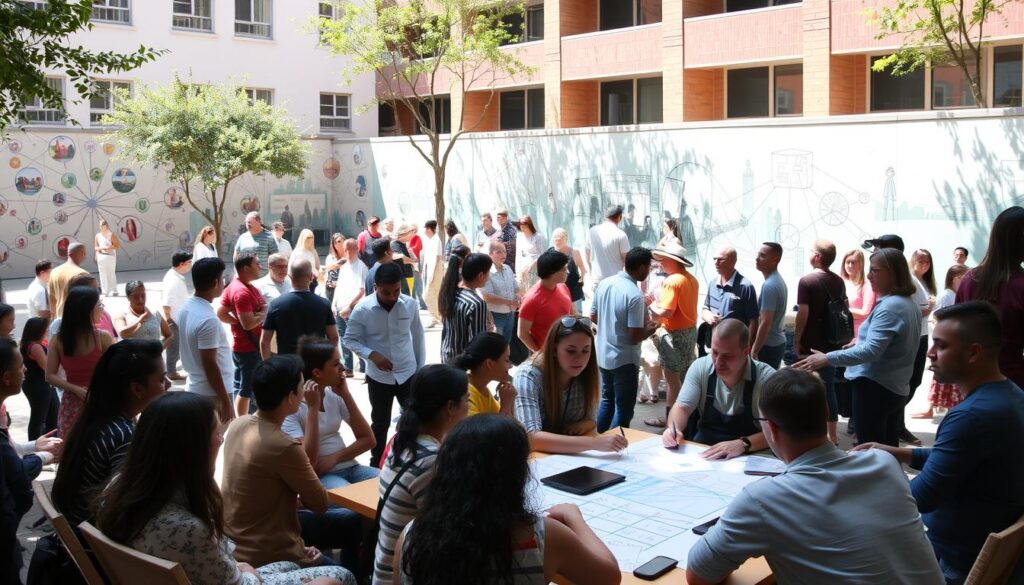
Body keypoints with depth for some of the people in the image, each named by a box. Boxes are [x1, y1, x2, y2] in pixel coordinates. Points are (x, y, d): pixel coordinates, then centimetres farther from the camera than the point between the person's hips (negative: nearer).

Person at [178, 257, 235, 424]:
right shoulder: (208, 319, -24)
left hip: (194, 388, 9)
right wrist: (226, 401, -18)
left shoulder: (186, 308, 4)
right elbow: (209, 364, -23)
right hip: (212, 393, -9)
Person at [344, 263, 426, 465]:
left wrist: (421, 367, 7)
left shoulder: (410, 305, -9)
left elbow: (418, 336, 4)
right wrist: (372, 354, -21)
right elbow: (349, 340, -6)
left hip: (408, 374, 1)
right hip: (378, 377, -1)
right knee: (380, 423, 14)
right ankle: (377, 464, 33)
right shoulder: (362, 309, -15)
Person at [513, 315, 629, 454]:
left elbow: (590, 421, 7)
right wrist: (595, 443, -38)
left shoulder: (589, 375, -7)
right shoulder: (529, 376, -21)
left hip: (569, 457, 4)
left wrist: (583, 425, -16)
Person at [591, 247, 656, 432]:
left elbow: (593, 317, 9)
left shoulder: (604, 283, -1)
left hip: (603, 354, 8)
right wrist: (651, 329, -3)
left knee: (607, 400, 23)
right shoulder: (635, 295, -23)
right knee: (624, 409, 7)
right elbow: (635, 336, -22)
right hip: (624, 360, -8)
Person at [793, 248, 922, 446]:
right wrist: (859, 343, 25)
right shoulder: (910, 304, 11)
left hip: (875, 387, -10)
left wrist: (827, 359, -30)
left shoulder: (889, 306, -20)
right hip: (897, 388, 10)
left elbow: (871, 351, -29)